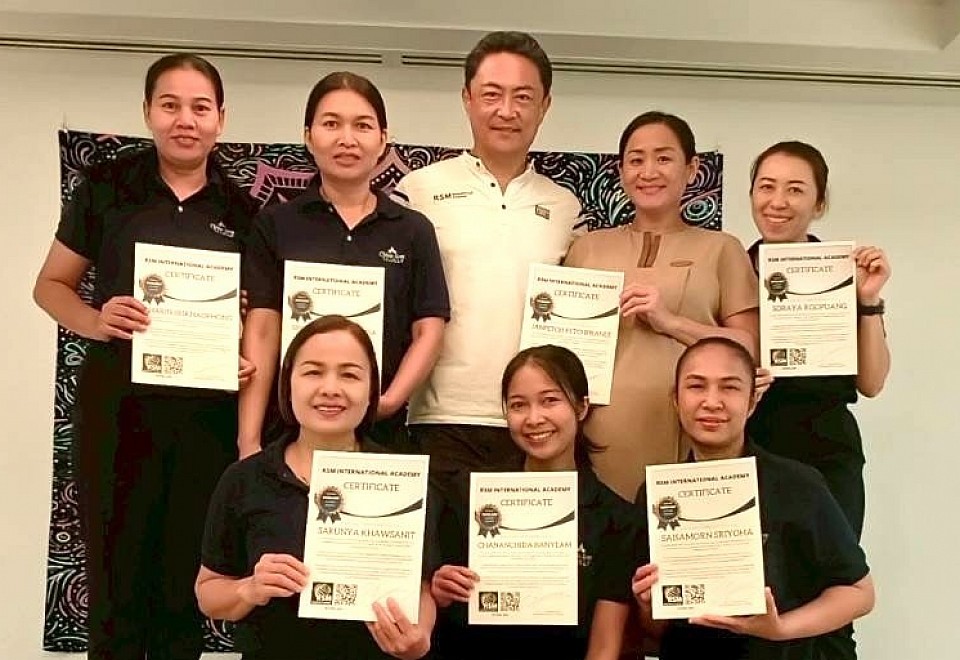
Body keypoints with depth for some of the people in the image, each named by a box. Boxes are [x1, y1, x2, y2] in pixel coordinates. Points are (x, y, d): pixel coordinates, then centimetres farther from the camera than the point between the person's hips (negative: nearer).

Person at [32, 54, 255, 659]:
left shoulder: (242, 211, 7)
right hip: (118, 404, -1)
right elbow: (51, 285, 8)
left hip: (209, 413, 2)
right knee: (115, 576, 4)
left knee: (187, 581, 11)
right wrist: (94, 320, -12)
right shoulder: (105, 189, 2)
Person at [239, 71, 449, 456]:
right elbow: (261, 331, -2)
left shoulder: (413, 230, 7)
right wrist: (249, 442, -9)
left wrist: (391, 400, -13)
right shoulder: (275, 225, 4)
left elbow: (428, 331, 3)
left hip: (381, 431, 1)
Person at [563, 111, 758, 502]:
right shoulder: (587, 248, 16)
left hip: (684, 436, -1)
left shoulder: (720, 249, 10)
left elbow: (749, 348, 2)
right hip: (601, 435, 2)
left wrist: (670, 321, -8)